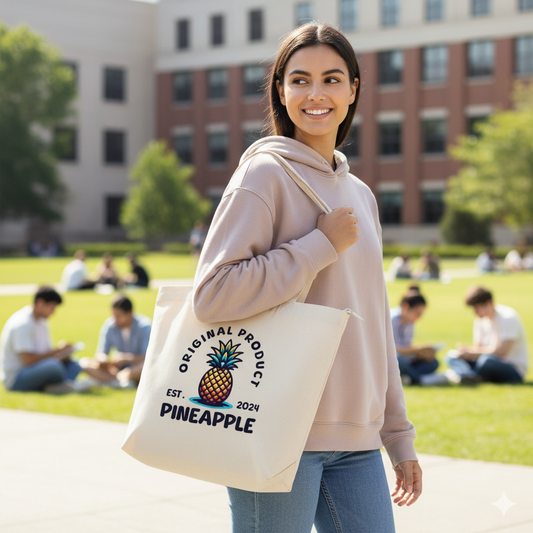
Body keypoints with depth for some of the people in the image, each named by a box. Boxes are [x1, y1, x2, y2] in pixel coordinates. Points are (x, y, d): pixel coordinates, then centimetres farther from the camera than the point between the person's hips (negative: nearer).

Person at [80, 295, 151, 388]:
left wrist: (126, 358, -34)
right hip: (119, 368, 4)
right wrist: (102, 358, -24)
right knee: (85, 362, -15)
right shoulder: (109, 326, -2)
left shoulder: (144, 326, -12)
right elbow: (101, 353, 0)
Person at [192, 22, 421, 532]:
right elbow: (212, 294, -19)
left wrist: (399, 434, 18)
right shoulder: (266, 174, -6)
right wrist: (322, 244, -14)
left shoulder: (360, 195, 15)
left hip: (356, 442, 7)